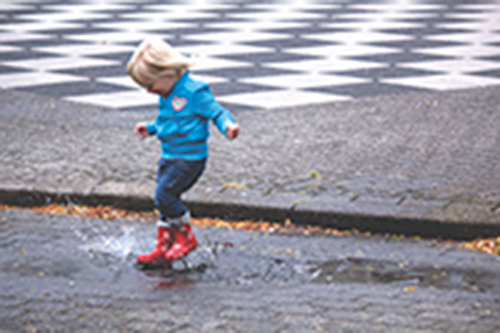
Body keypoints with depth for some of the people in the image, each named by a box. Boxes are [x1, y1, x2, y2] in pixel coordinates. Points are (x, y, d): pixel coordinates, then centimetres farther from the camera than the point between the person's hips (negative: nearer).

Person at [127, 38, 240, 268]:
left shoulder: (194, 92, -17)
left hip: (189, 158, -9)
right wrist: (150, 128, 22)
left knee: (164, 195, -16)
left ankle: (186, 237, 3)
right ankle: (163, 249, 18)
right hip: (169, 156, 9)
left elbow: (217, 112, -16)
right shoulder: (166, 95, 11)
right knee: (164, 199, 10)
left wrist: (228, 127, -34)